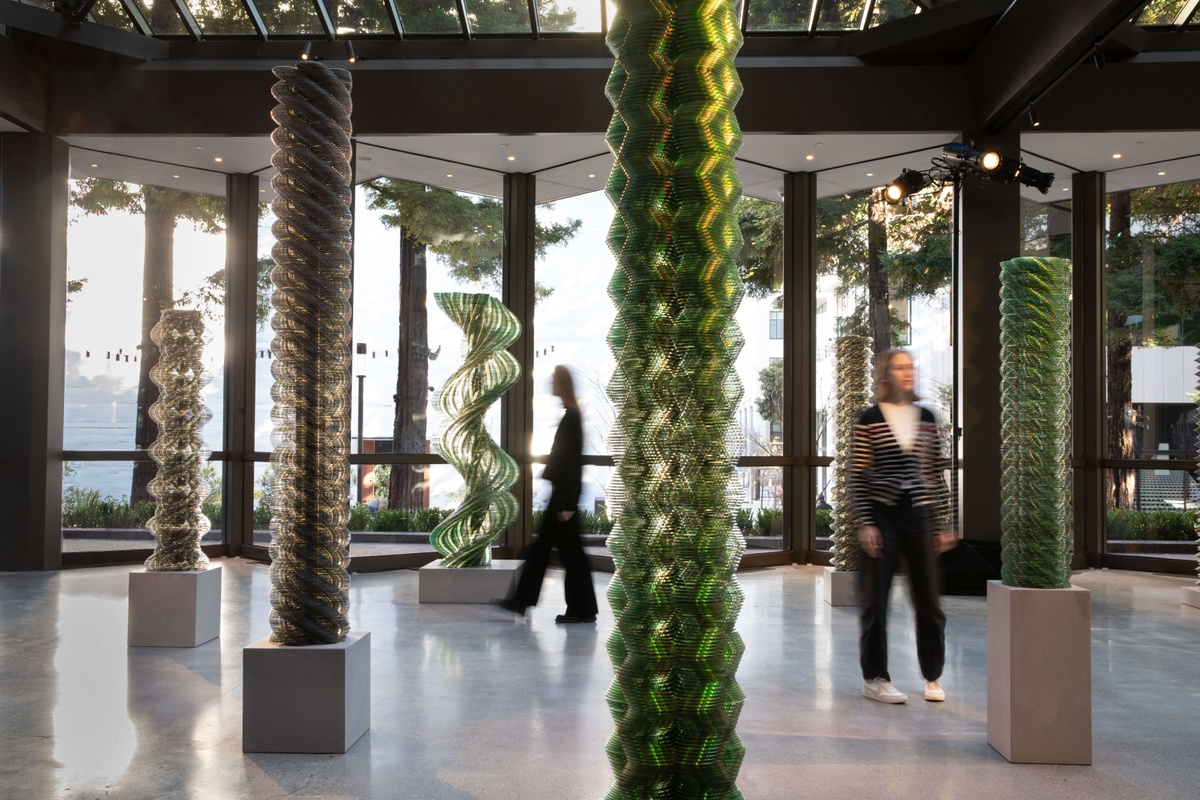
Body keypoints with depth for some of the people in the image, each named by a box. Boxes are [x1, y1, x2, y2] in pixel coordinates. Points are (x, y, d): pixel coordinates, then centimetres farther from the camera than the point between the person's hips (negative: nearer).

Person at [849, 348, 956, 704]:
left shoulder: (926, 418, 10)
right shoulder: (870, 419, -2)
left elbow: (936, 474, 12)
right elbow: (858, 476, -4)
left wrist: (944, 523, 9)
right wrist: (865, 523, -10)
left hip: (919, 515, 3)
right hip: (882, 515, -3)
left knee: (928, 598, 5)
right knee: (875, 599, 2)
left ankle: (933, 677, 22)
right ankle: (874, 678, 14)